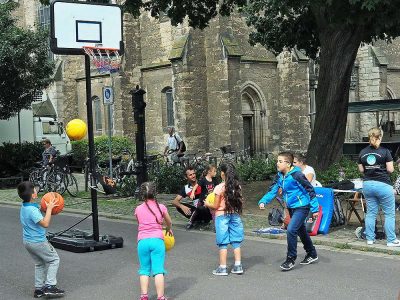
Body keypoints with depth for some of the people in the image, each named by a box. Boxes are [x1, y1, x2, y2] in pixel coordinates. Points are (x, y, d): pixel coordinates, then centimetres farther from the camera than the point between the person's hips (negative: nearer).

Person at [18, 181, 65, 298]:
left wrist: (47, 209, 6)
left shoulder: (24, 207, 5)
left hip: (27, 240, 9)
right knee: (54, 259, 4)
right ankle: (50, 286, -2)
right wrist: (49, 208, -25)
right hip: (38, 241, -9)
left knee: (39, 263, 20)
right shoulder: (32, 210, -26)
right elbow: (45, 223, -30)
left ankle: (39, 288, 22)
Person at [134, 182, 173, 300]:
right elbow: (169, 222, 20)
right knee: (158, 270, -1)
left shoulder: (138, 209, 3)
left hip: (142, 241, 1)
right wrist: (168, 229, 42)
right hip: (157, 240, -1)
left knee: (144, 270, 12)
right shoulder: (161, 207, 3)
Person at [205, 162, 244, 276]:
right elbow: (240, 203, 5)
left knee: (223, 243, 2)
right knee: (236, 242, 10)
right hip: (235, 215, 4)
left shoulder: (219, 188, -13)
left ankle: (222, 268, 5)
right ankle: (238, 266, 11)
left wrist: (207, 204, 10)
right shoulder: (237, 187, 0)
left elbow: (216, 206, -9)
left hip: (222, 216, -4)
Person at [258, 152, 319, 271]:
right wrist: (263, 201, -17)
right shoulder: (279, 176, 2)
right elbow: (272, 190, 2)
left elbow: (310, 191, -17)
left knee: (291, 230, -18)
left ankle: (291, 259, -5)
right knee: (301, 231, 20)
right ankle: (312, 254, 39)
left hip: (301, 207, -9)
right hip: (291, 208, 9)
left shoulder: (296, 175, -21)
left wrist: (315, 209, -15)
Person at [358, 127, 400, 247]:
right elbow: (390, 169, -9)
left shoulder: (362, 153, 4)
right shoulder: (385, 152, -10)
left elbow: (361, 170, 8)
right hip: (383, 185, -5)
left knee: (370, 213, 12)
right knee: (389, 214, 4)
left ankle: (370, 238, 14)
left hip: (367, 184, 5)